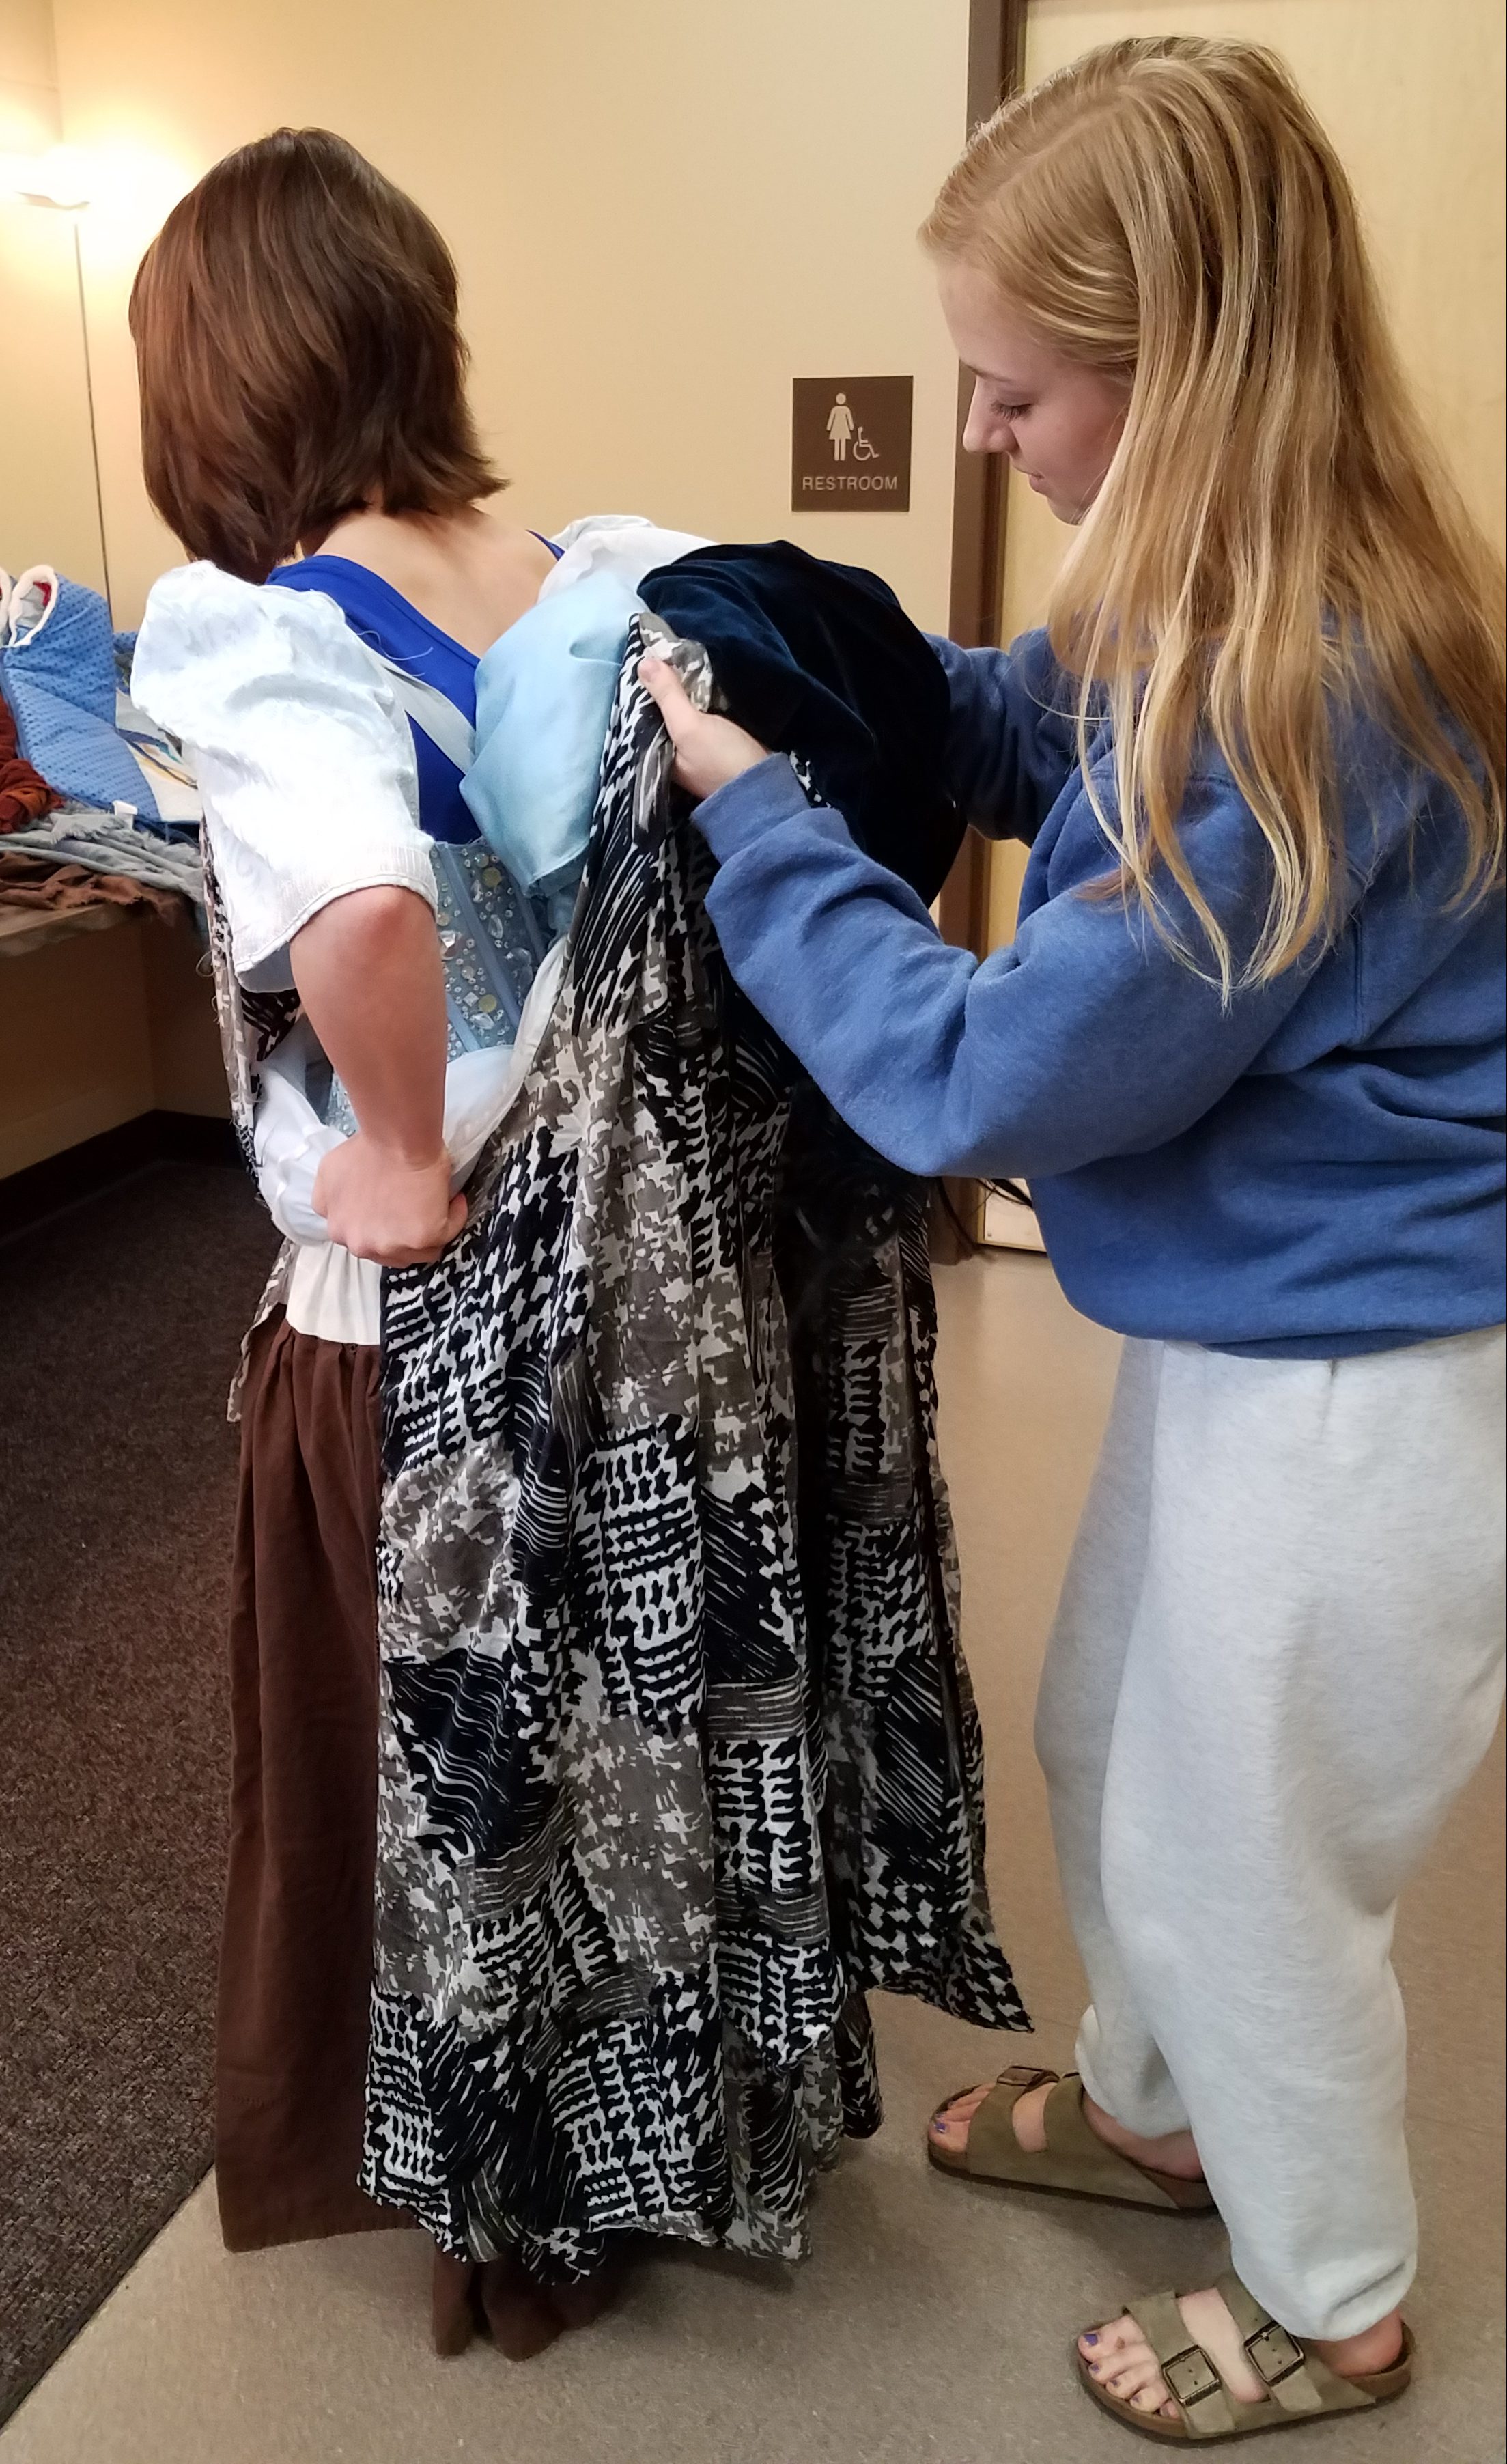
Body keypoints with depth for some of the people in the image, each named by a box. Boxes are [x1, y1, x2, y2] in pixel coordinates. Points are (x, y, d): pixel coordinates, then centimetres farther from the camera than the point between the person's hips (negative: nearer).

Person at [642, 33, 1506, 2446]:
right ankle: (1149, 2106, 56)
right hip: (1248, 1331, 9)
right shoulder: (1228, 612, -1)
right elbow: (1023, 723, 15)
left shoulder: (1311, 697, -30)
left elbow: (989, 1074, -26)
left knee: (1243, 1858, 13)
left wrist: (751, 809, -17)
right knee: (1109, 1748, 27)